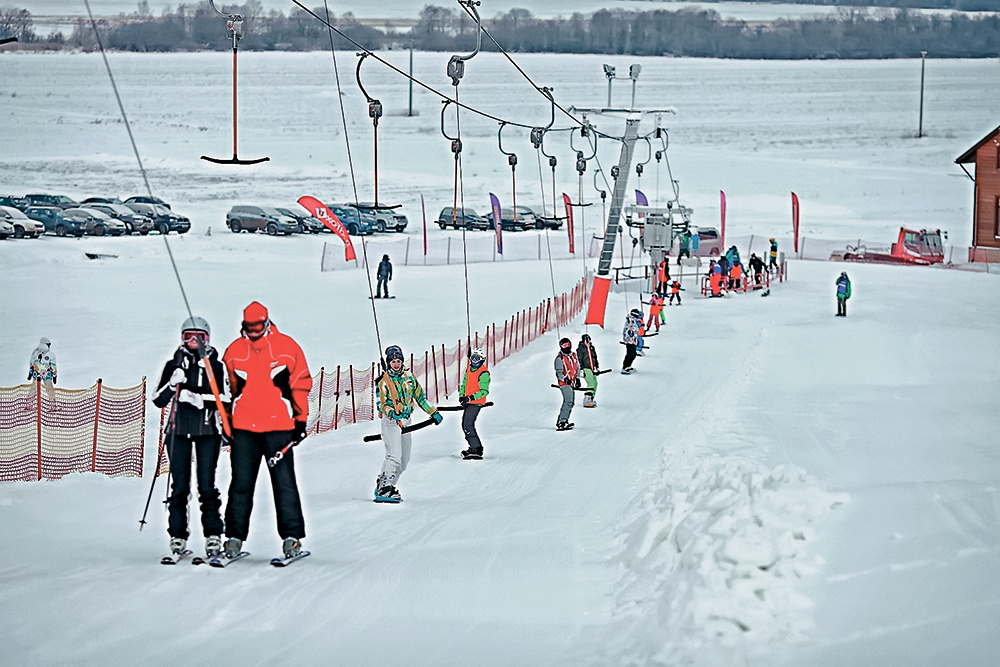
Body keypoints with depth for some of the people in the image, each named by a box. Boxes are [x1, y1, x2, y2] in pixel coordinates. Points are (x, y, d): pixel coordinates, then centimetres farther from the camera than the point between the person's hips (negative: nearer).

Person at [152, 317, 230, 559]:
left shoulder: (216, 366, 7)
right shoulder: (174, 364, 12)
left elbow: (224, 400, -1)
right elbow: (158, 401, 8)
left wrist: (199, 398, -16)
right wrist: (172, 384, -10)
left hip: (207, 430, -1)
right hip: (178, 430, 2)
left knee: (206, 485, -6)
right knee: (179, 485, -2)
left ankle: (213, 535, -2)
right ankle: (178, 535, 2)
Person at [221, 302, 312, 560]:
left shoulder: (286, 347, 2)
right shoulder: (234, 350, 9)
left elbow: (301, 384, 7)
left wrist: (301, 420, 4)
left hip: (278, 426, -2)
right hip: (243, 427, 2)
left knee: (284, 483, -3)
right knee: (241, 483, 2)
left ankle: (292, 537, 1)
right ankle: (235, 537, 8)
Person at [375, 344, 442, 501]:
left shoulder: (409, 377, 10)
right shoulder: (384, 381, -5)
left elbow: (420, 396, 21)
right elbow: (382, 403, -9)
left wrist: (433, 412, 22)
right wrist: (392, 413, -29)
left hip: (405, 422, 6)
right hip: (390, 422, -6)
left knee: (404, 460, 6)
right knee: (394, 457, -19)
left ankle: (385, 484, 14)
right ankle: (384, 489, -19)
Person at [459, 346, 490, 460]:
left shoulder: (484, 373, -14)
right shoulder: (469, 369, 12)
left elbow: (484, 391, -19)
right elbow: (464, 384, 24)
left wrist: (471, 398, -26)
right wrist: (461, 396, 8)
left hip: (476, 403, -9)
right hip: (468, 401, 9)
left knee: (468, 425, -16)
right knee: (464, 425, 13)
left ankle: (476, 450, -12)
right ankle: (474, 446, 26)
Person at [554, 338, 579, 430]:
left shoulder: (573, 356, 12)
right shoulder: (559, 358, -9)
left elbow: (577, 367, 21)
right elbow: (559, 372, -13)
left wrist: (577, 378, 9)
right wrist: (565, 379, -29)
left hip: (571, 383, 8)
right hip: (564, 383, -8)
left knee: (572, 402, 11)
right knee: (568, 401, -20)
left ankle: (564, 420, 22)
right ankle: (561, 422, -24)